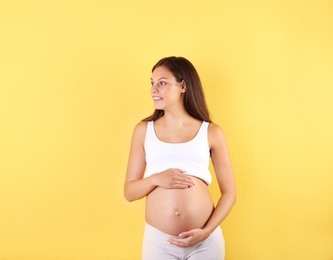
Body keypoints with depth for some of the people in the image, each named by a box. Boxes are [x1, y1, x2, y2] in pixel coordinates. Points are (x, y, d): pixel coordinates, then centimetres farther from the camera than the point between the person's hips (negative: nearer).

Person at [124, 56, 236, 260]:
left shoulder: (212, 132, 0)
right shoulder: (144, 130, 4)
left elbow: (229, 193, 2)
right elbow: (129, 192, 5)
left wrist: (206, 232, -11)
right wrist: (155, 179, -14)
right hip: (158, 240, 1)